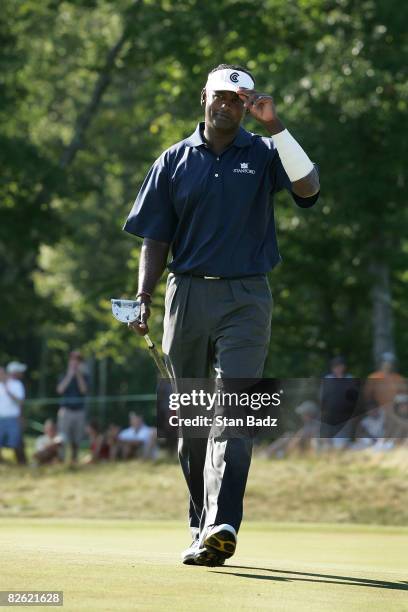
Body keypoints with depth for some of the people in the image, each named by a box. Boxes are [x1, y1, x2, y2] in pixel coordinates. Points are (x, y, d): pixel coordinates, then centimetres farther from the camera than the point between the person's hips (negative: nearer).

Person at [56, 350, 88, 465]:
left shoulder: (83, 377, 9)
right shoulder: (64, 376, 5)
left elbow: (84, 390, -7)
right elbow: (60, 389, -11)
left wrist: (78, 375, -13)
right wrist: (70, 375, -11)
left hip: (79, 411, 2)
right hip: (66, 410, -2)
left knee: (77, 439, 4)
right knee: (63, 438, -12)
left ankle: (74, 459, 15)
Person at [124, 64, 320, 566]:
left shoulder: (263, 153, 5)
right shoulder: (174, 161, 10)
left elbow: (308, 188, -14)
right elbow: (155, 237, 9)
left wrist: (275, 125, -18)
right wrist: (143, 298, -3)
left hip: (245, 299, -3)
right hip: (187, 295, 3)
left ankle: (222, 525, -25)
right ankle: (202, 525, 18)